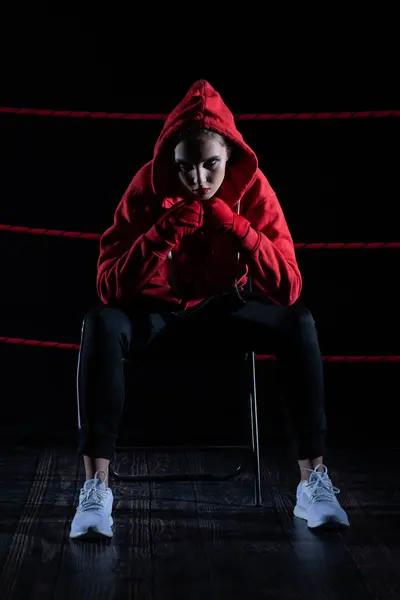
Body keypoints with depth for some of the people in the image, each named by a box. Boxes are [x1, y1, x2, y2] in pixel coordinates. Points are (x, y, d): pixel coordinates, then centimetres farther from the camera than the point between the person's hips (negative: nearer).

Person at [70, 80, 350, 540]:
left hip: (223, 310, 1)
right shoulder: (147, 187, -19)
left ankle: (313, 481, -21)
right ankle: (95, 488, -30)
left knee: (299, 323, -27)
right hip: (157, 312, -1)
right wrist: (161, 233, -38)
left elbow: (288, 289, -23)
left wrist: (235, 226, -34)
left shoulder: (252, 187, -17)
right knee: (101, 323, -33)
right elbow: (109, 288, -25)